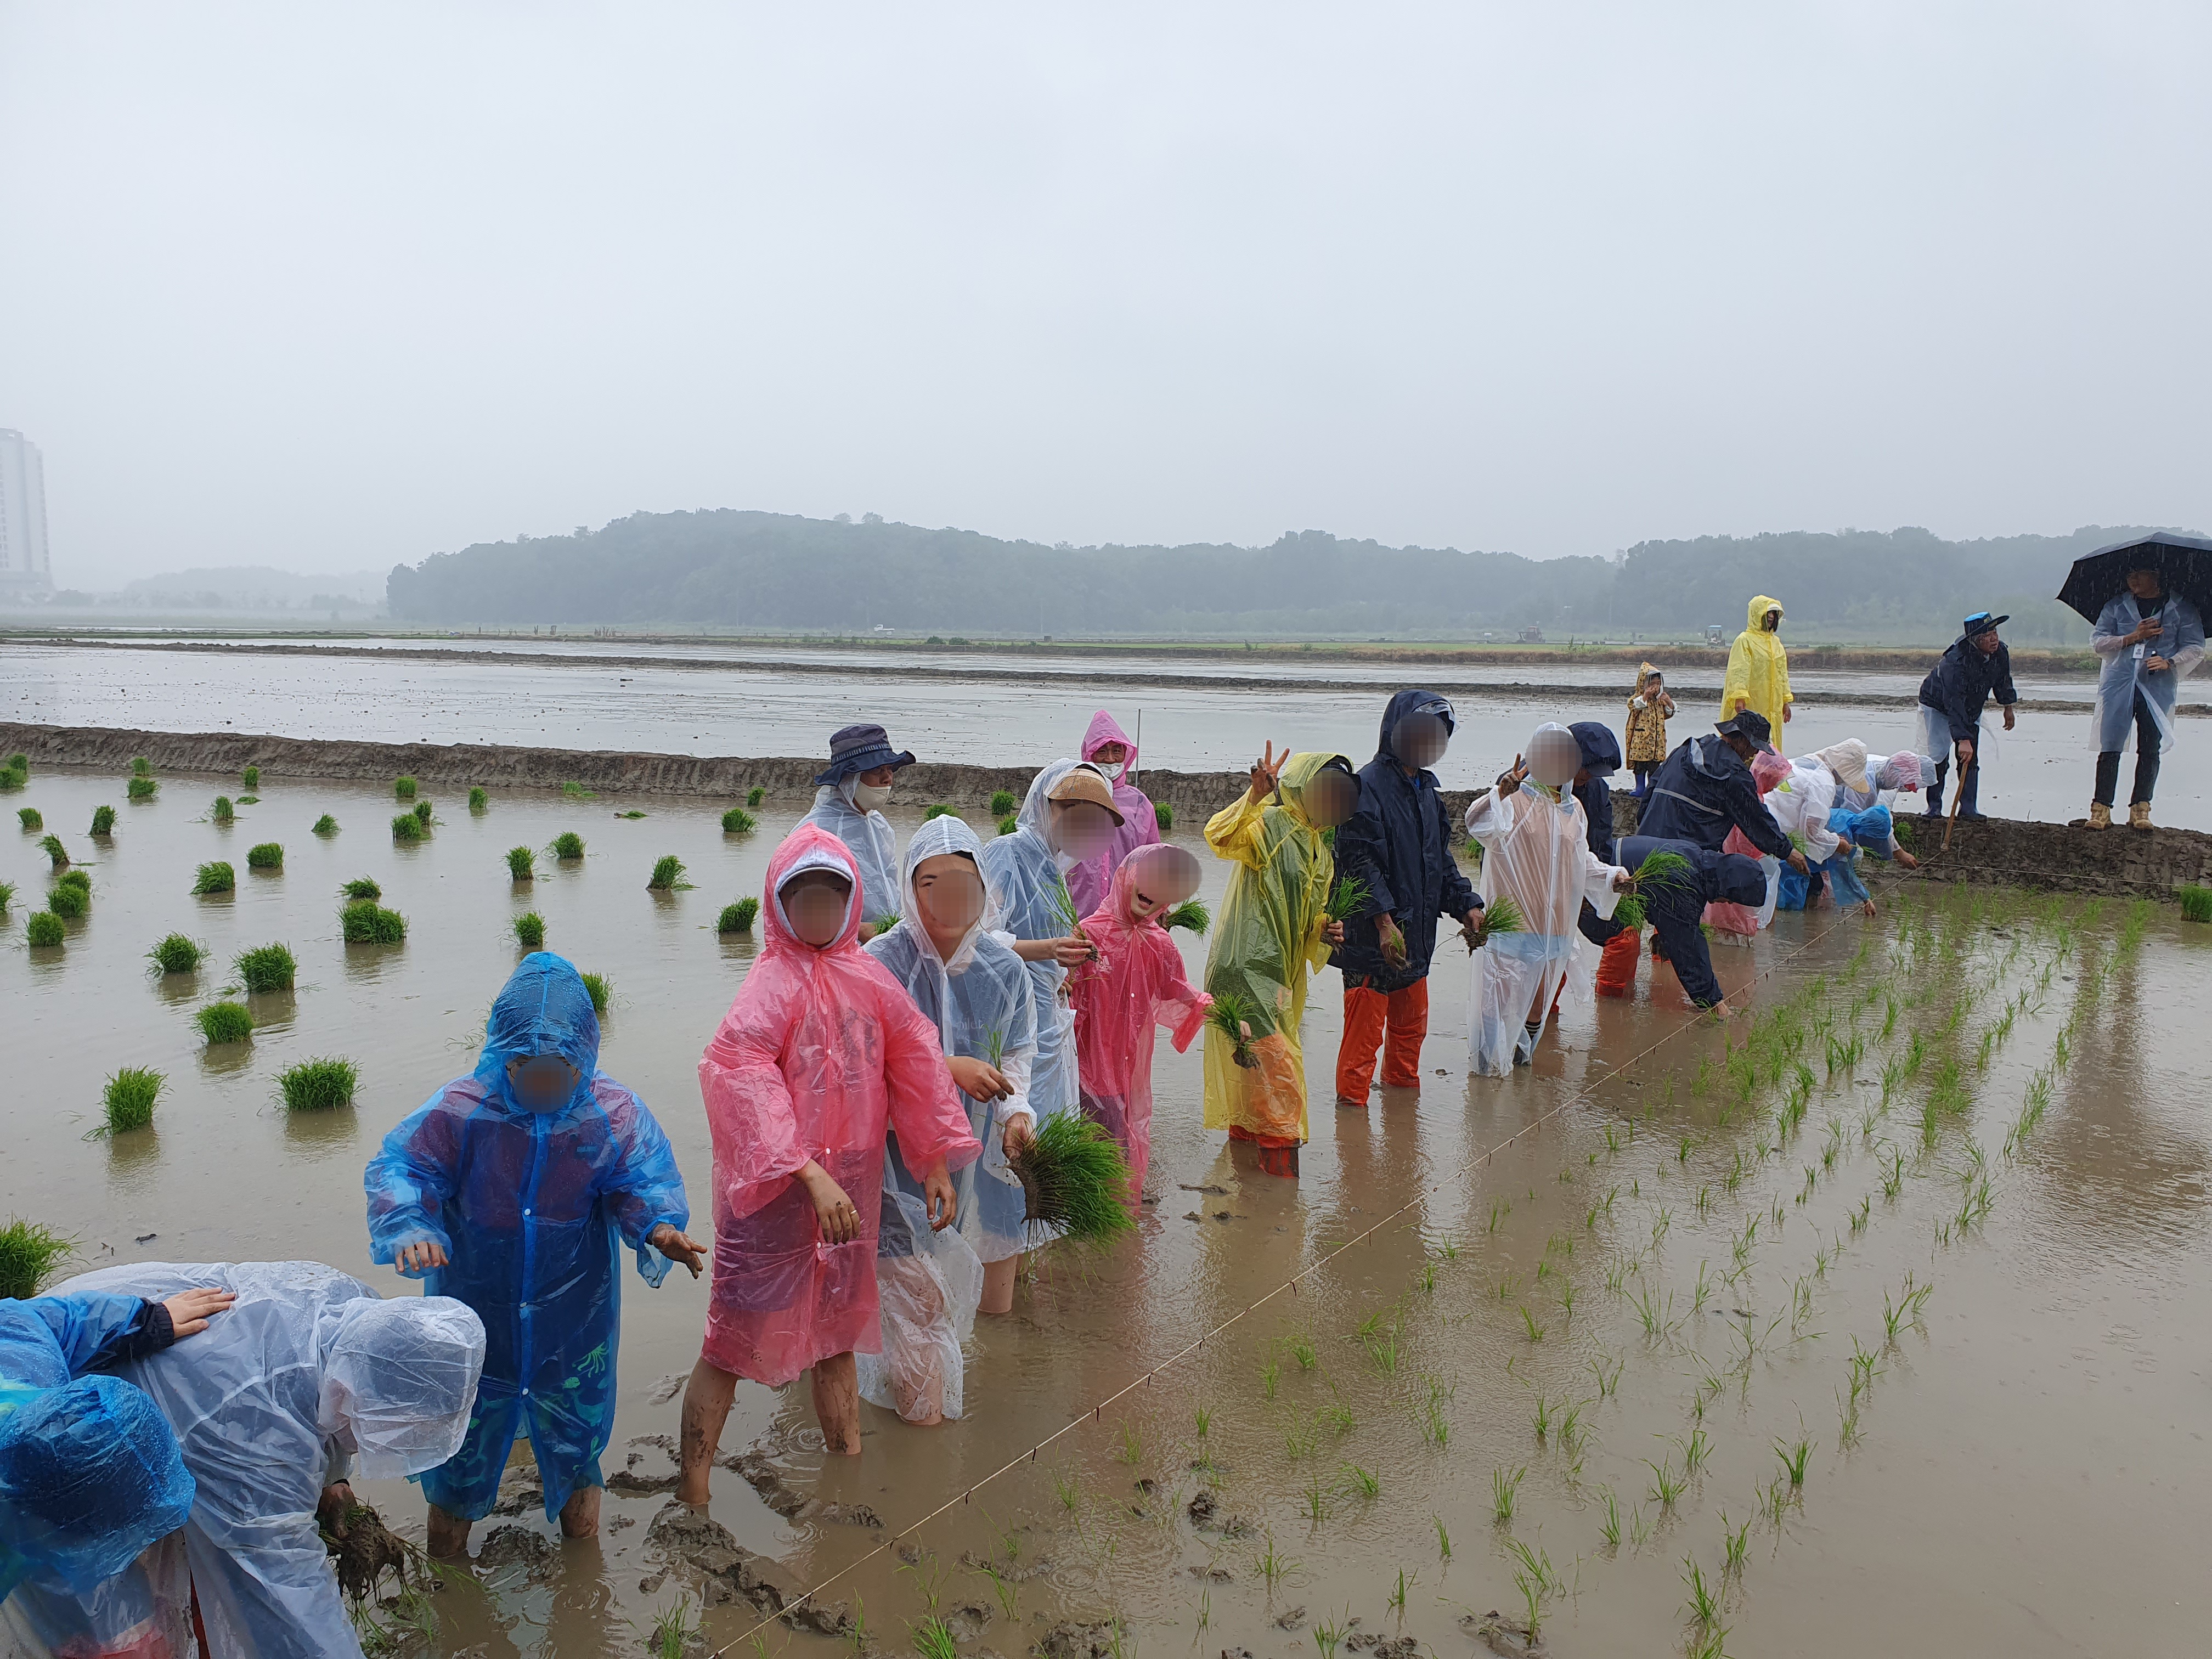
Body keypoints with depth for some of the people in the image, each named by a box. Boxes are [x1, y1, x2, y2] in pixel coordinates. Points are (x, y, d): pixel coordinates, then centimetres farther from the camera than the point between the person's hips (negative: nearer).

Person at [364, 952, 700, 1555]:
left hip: (574, 1302, 0)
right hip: (477, 1299, 0)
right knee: (467, 1407, 19)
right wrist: (410, 1229, -33)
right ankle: (454, 1499, 49)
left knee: (574, 1397, 19)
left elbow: (644, 1183, -12)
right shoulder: (461, 1109, -19)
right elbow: (398, 1169, -13)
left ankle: (577, 1479, 50)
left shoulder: (614, 1114, -16)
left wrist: (659, 1228, -33)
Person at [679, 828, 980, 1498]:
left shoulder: (869, 976, 4)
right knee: (736, 1338, 4)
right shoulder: (774, 982, -15)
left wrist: (937, 1162, 9)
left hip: (850, 1190, 6)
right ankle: (691, 1493, 17)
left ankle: (850, 1463, 34)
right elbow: (740, 1073, -29)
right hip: (773, 1190, -6)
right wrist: (810, 1174, -36)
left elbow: (914, 1061, 11)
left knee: (838, 1330, 19)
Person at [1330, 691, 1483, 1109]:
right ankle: (1352, 1101, 11)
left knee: (1412, 1020, 20)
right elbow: (1361, 861, -22)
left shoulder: (1426, 788, 14)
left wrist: (1466, 904, 11)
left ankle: (1402, 1086, 37)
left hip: (1416, 933, 9)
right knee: (1366, 1023, -2)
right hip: (1373, 936, -9)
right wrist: (1384, 921, -28)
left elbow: (1441, 857, 22)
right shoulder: (1369, 785, -15)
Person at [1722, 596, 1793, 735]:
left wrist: (1786, 701, 20)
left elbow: (1782, 673, 22)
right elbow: (1739, 670, -14)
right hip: (1750, 704, -7)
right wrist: (1739, 697, -25)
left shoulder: (1776, 642, 17)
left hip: (1772, 706, 7)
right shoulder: (1744, 640, -6)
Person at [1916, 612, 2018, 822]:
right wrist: (1963, 739, -48)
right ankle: (1934, 808, -1)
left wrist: (2008, 707, 19)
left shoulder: (2001, 653, -17)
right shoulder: (1955, 660, -38)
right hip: (1938, 706, -6)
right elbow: (1954, 702, -42)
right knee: (1939, 758, -10)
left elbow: (2003, 681, 7)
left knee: (1970, 759, -2)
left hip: (1972, 710, 6)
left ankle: (1968, 808, 1)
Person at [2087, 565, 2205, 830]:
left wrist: (2170, 662, -14)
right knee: (2110, 747, -5)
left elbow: (2195, 649, 4)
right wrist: (2132, 637, -8)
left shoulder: (2181, 609, 7)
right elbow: (2097, 642, 5)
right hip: (2118, 685, 1)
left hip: (2158, 688, -1)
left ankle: (2140, 809, 4)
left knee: (2150, 749, -2)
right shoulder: (2116, 606, 11)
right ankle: (2101, 809, -3)